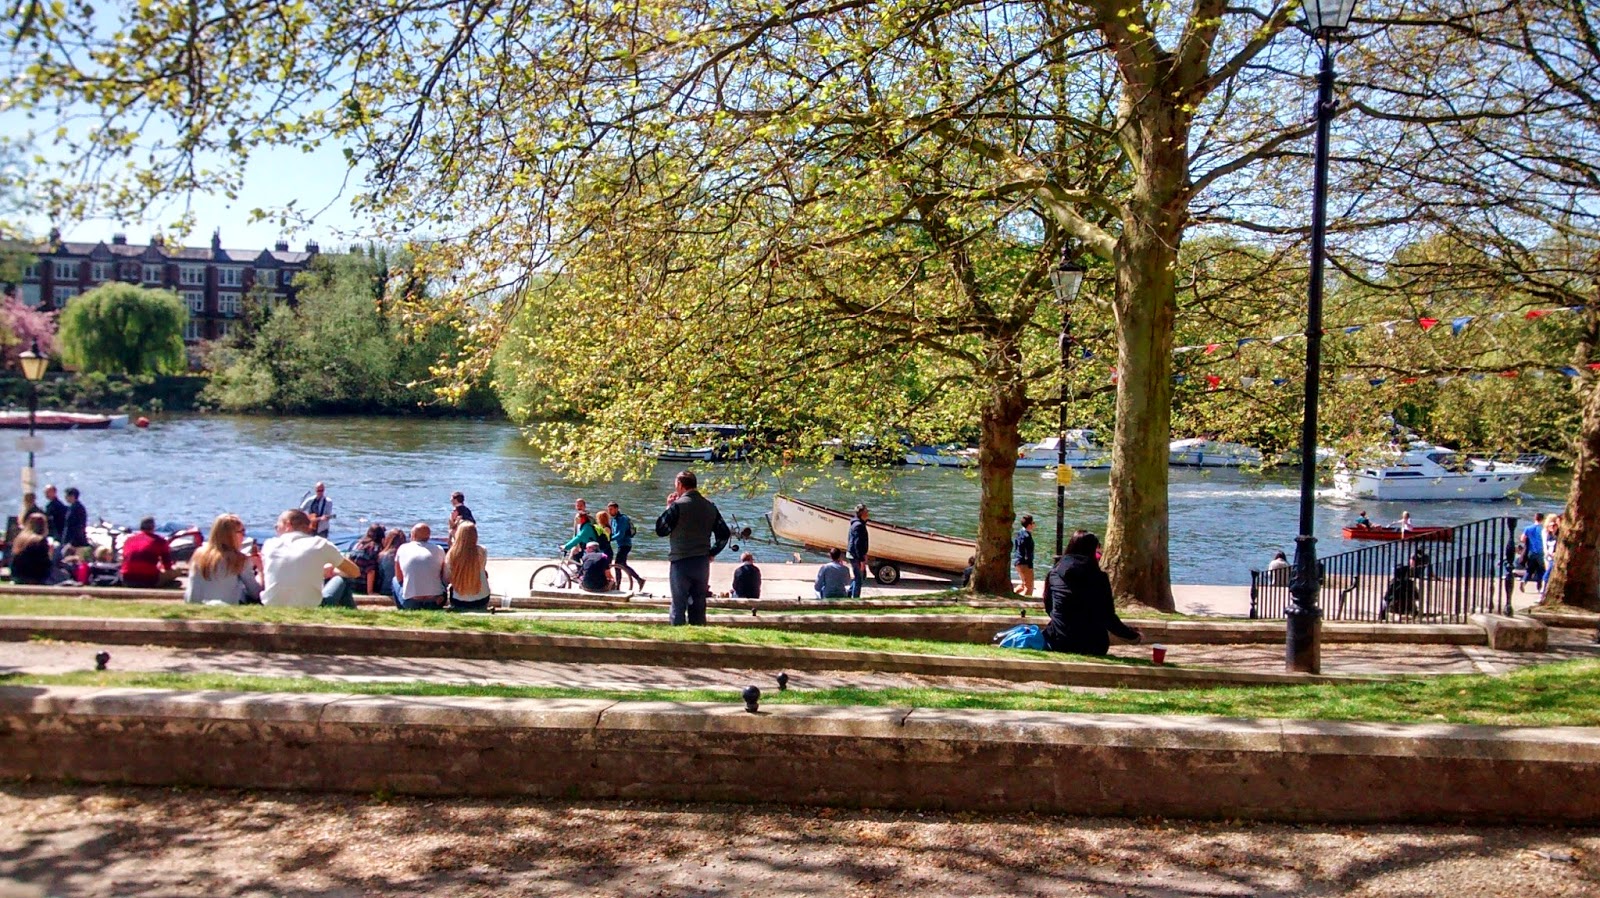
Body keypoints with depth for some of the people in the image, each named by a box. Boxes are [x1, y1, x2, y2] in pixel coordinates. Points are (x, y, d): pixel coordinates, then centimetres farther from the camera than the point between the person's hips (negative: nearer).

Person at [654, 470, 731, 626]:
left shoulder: (678, 505, -11)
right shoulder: (709, 506, 7)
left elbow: (661, 530, -4)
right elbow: (724, 534, 8)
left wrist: (668, 507, 6)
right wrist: (711, 553, 14)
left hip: (680, 562, -5)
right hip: (702, 563, 5)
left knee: (678, 606, 0)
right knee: (699, 607, 11)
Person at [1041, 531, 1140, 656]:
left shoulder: (1054, 573, 0)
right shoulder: (1099, 578, -6)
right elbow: (1109, 618, -4)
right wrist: (1133, 635, 10)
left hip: (1059, 643, 1)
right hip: (1093, 646, -1)